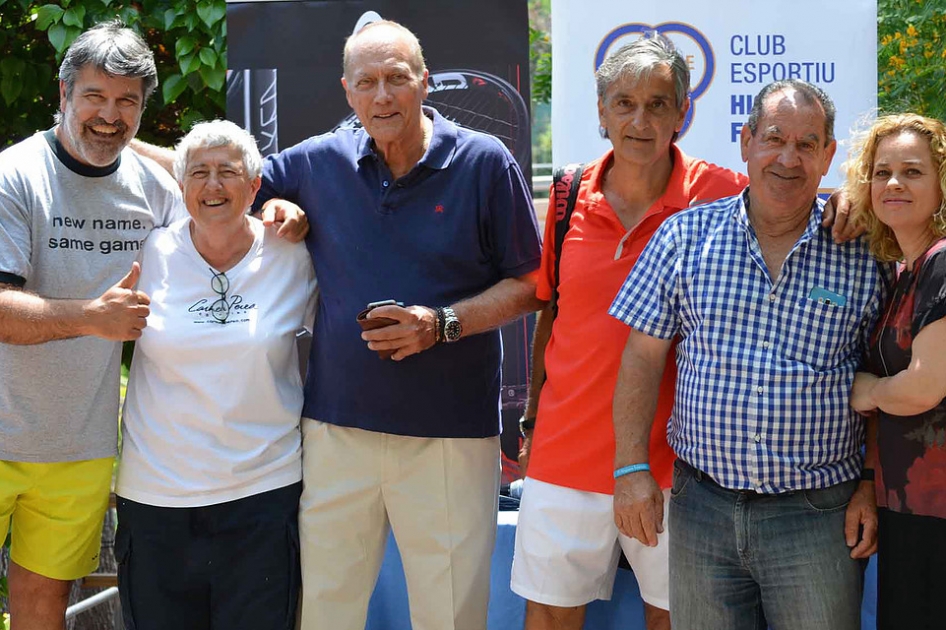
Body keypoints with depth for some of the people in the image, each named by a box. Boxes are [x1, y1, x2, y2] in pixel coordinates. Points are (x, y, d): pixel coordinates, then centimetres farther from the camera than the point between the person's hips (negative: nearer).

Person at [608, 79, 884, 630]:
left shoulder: (862, 254, 0)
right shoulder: (685, 236, 2)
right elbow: (644, 357, 2)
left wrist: (874, 486, 0)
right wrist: (631, 468, -3)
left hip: (818, 515, -1)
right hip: (702, 504, 1)